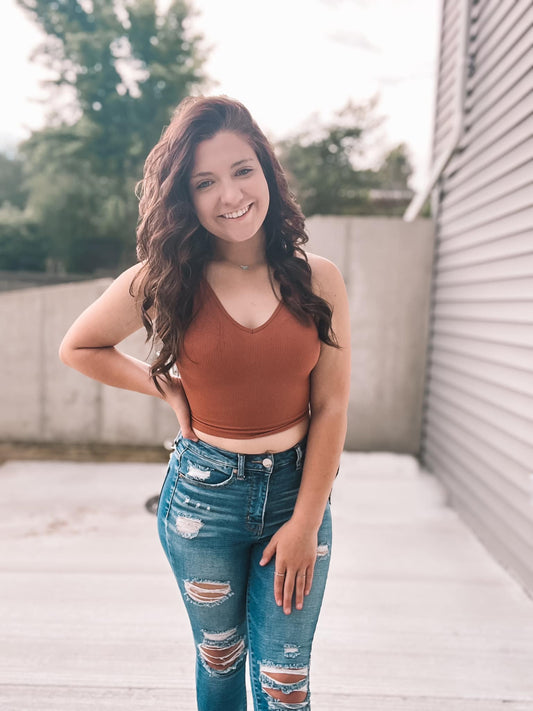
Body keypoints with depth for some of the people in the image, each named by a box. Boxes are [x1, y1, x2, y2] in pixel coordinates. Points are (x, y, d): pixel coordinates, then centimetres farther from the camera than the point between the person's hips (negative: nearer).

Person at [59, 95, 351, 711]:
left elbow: (330, 407, -5)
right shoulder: (163, 281, -8)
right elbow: (77, 347, 6)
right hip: (204, 495, 0)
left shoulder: (318, 280, -6)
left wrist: (306, 524, -6)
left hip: (298, 489, 1)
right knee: (219, 658, 21)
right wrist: (167, 388, -4)